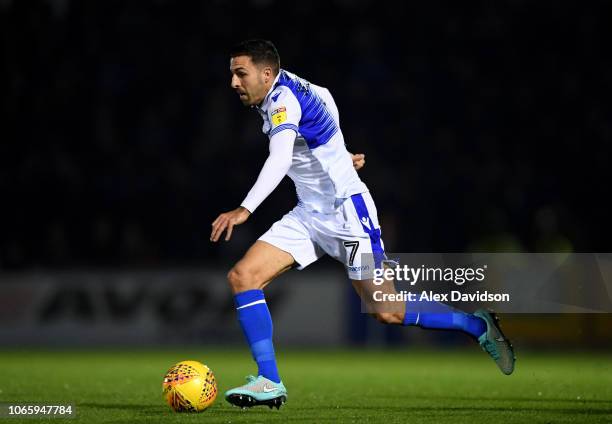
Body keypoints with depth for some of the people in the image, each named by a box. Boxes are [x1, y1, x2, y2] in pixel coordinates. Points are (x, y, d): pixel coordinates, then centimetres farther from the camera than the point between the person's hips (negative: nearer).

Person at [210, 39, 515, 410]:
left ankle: (477, 326, 13)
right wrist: (339, 155, 31)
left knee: (389, 313, -8)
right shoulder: (295, 91, 8)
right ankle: (269, 383, -9)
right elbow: (324, 97, 31)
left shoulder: (283, 98, -20)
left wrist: (245, 209, -49)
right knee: (242, 276, -8)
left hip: (347, 212, -9)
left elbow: (280, 160, -38)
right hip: (309, 215, 9)